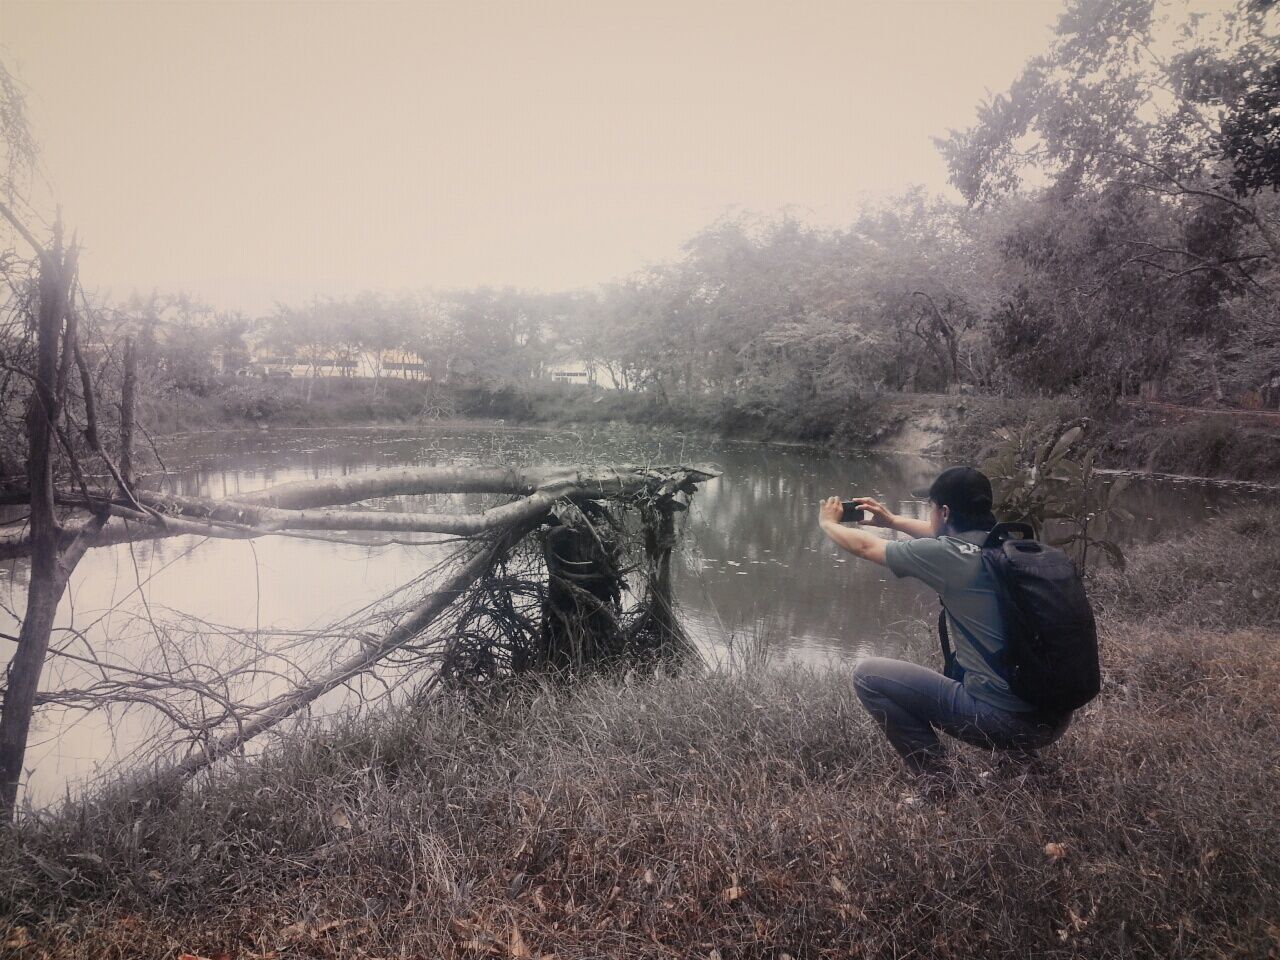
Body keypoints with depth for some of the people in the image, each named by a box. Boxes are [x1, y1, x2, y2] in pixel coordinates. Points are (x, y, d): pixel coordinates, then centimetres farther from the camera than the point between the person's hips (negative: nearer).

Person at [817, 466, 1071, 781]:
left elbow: (866, 547, 2)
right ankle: (1020, 750, 27)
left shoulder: (947, 555, -14)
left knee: (868, 675, 0)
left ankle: (936, 776, 3)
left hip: (1004, 719, -8)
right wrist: (892, 520, 33)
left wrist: (828, 523, 21)